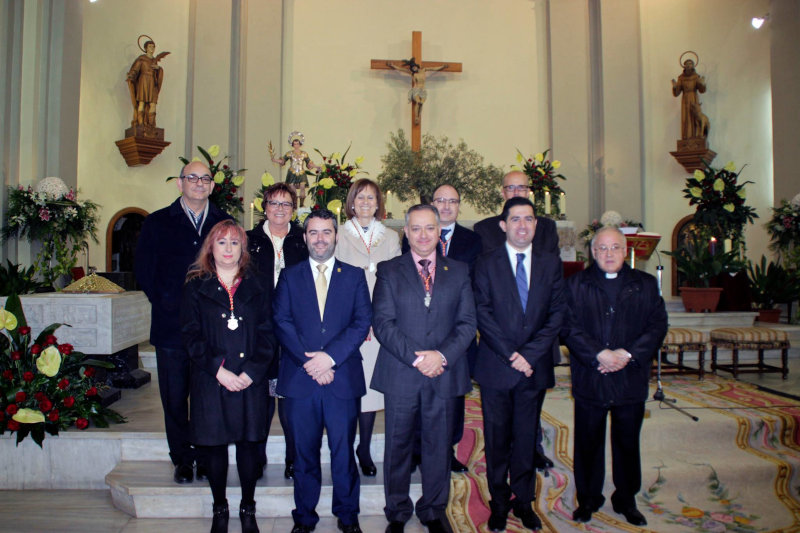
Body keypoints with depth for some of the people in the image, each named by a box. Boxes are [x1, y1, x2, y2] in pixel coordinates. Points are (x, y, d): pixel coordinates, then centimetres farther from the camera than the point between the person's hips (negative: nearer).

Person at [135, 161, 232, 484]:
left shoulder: (226, 224, 9)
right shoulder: (157, 223, 7)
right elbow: (144, 271, 4)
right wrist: (166, 304, -5)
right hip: (172, 326, 0)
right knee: (175, 398, 7)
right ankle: (182, 460, 22)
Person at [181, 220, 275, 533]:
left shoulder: (257, 288, 8)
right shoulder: (196, 287, 5)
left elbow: (267, 334, 3)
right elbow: (191, 335, -2)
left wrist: (252, 372, -10)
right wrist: (218, 369, -12)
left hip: (250, 381, 1)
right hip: (210, 381, 0)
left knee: (249, 443, 6)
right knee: (214, 445, 7)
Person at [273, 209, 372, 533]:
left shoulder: (354, 276, 8)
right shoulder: (289, 277, 9)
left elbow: (362, 322, -2)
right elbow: (282, 322, -1)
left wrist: (330, 356, -13)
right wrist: (309, 362, -12)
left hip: (343, 378, 0)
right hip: (299, 378, 1)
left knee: (343, 451, 7)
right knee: (304, 452, 10)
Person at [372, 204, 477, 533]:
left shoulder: (459, 272, 8)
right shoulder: (388, 271, 3)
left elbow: (467, 322, 2)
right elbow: (383, 322, -5)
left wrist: (442, 355, -13)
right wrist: (415, 358, -15)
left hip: (444, 375, 1)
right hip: (400, 376, -1)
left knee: (439, 446, 12)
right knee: (398, 447, 10)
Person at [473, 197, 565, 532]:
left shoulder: (551, 264, 7)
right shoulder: (486, 264, 1)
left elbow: (556, 313, 1)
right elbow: (483, 314, -5)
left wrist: (529, 353, -10)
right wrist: (510, 355, -13)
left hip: (535, 367, 2)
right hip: (496, 367, -1)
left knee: (526, 439, 11)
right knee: (497, 440, 8)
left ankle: (523, 501, 27)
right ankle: (499, 503, 23)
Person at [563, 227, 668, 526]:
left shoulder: (645, 285, 7)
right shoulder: (576, 284, 2)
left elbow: (657, 325, 0)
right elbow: (569, 325, -7)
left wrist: (628, 354, -13)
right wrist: (599, 354, -18)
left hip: (631, 380, 1)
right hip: (589, 379, -1)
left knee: (628, 442, 13)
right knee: (588, 442, 9)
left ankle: (626, 500, 32)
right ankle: (588, 498, 27)